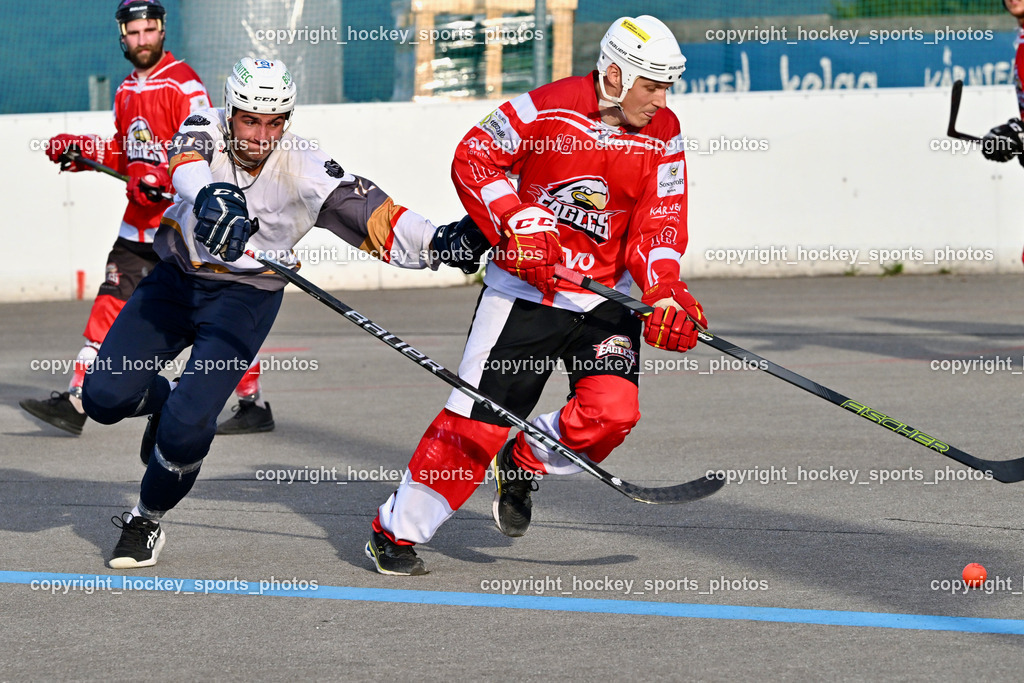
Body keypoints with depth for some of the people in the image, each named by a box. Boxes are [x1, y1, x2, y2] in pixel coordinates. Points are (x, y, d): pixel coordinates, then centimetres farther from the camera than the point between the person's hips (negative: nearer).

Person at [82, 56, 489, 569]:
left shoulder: (304, 168, -20)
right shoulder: (205, 129, -17)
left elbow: (372, 217, -23)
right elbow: (188, 163, -40)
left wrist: (440, 243, -39)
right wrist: (213, 195, -64)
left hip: (244, 299, -2)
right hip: (175, 278, 2)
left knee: (187, 425, -18)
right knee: (105, 396, -7)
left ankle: (148, 519, 9)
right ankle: (161, 399, 30)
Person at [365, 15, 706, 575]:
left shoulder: (662, 135, -2)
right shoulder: (545, 110, -13)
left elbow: (660, 224, -4)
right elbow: (474, 157, -5)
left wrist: (665, 293, -21)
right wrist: (517, 222, -17)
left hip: (605, 297, 3)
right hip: (523, 290, -3)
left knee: (611, 412, -18)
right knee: (478, 418, -5)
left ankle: (523, 464, 13)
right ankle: (396, 530, 11)